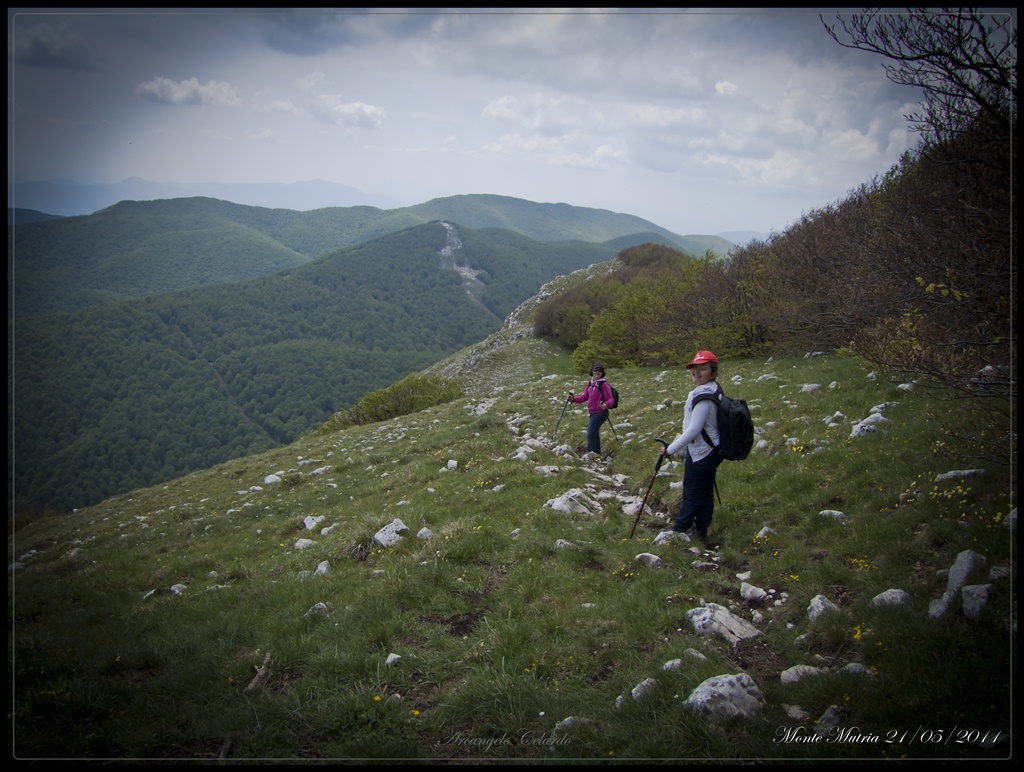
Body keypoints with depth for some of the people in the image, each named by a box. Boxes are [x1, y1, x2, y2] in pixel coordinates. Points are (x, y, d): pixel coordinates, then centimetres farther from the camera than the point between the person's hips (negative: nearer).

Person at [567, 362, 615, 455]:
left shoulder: (604, 384, -14)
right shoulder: (590, 383, 9)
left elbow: (610, 399, -16)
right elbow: (585, 396, 15)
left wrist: (606, 405, -37)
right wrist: (573, 398, 2)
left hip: (600, 413, -8)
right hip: (592, 412, 8)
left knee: (590, 434, -13)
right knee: (594, 433, 20)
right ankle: (597, 453, 34)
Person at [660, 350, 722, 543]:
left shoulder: (703, 395, -26)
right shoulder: (714, 390, 5)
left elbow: (694, 430, -27)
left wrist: (671, 449, -18)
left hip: (700, 454, -10)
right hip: (711, 451, 10)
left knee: (691, 496, 6)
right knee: (706, 493, 17)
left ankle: (679, 530, 21)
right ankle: (701, 531, 28)